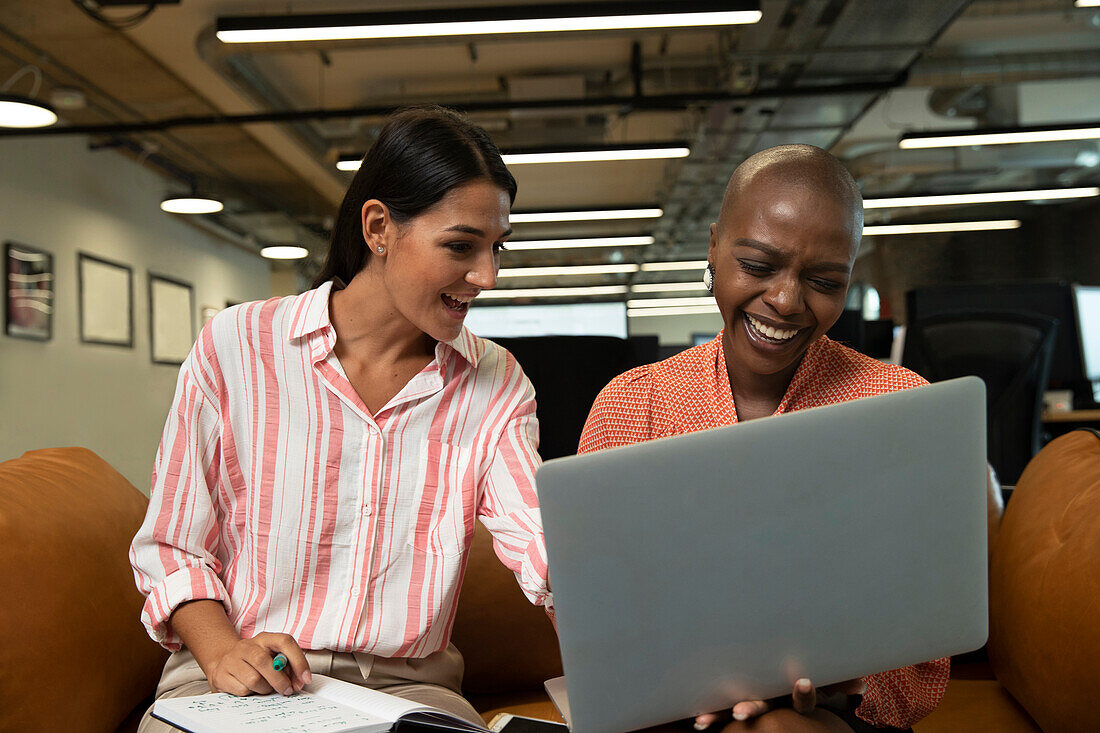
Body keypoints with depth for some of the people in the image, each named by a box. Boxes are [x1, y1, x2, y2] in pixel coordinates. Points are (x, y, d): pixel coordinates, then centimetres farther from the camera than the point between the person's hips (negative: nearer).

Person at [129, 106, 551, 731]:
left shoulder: (498, 384, 3)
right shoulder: (234, 348, -2)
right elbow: (171, 547, 3)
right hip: (238, 683, -2)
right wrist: (222, 652, -15)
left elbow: (546, 548, -10)